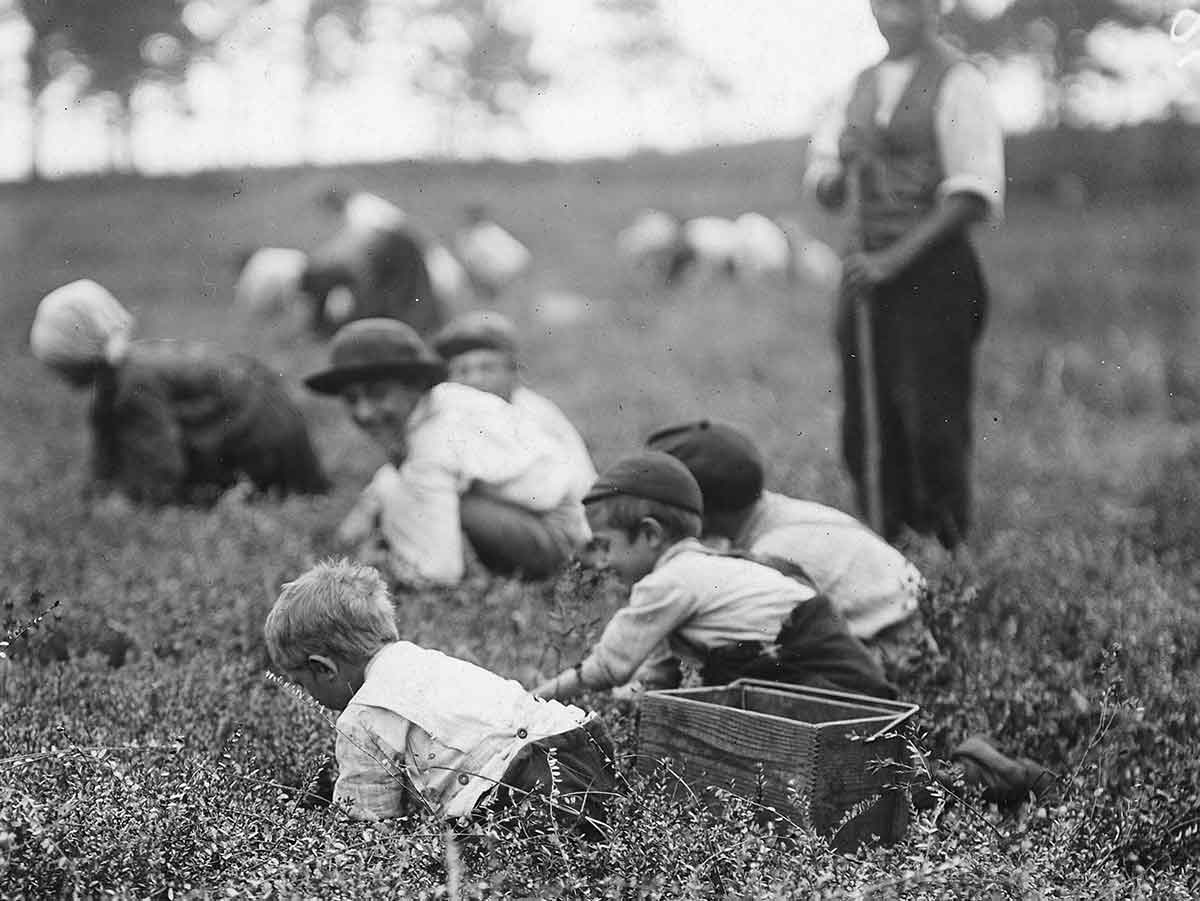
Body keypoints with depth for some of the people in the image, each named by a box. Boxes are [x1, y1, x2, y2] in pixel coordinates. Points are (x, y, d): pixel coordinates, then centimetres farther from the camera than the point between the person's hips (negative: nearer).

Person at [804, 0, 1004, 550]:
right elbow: (826, 195, 19)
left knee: (933, 420, -7)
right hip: (869, 266, 6)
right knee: (865, 423, 5)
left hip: (933, 265, -6)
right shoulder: (863, 86, 15)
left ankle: (951, 549, 1)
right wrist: (840, 164, -5)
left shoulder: (957, 82, -5)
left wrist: (896, 259, -16)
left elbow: (974, 194, -11)